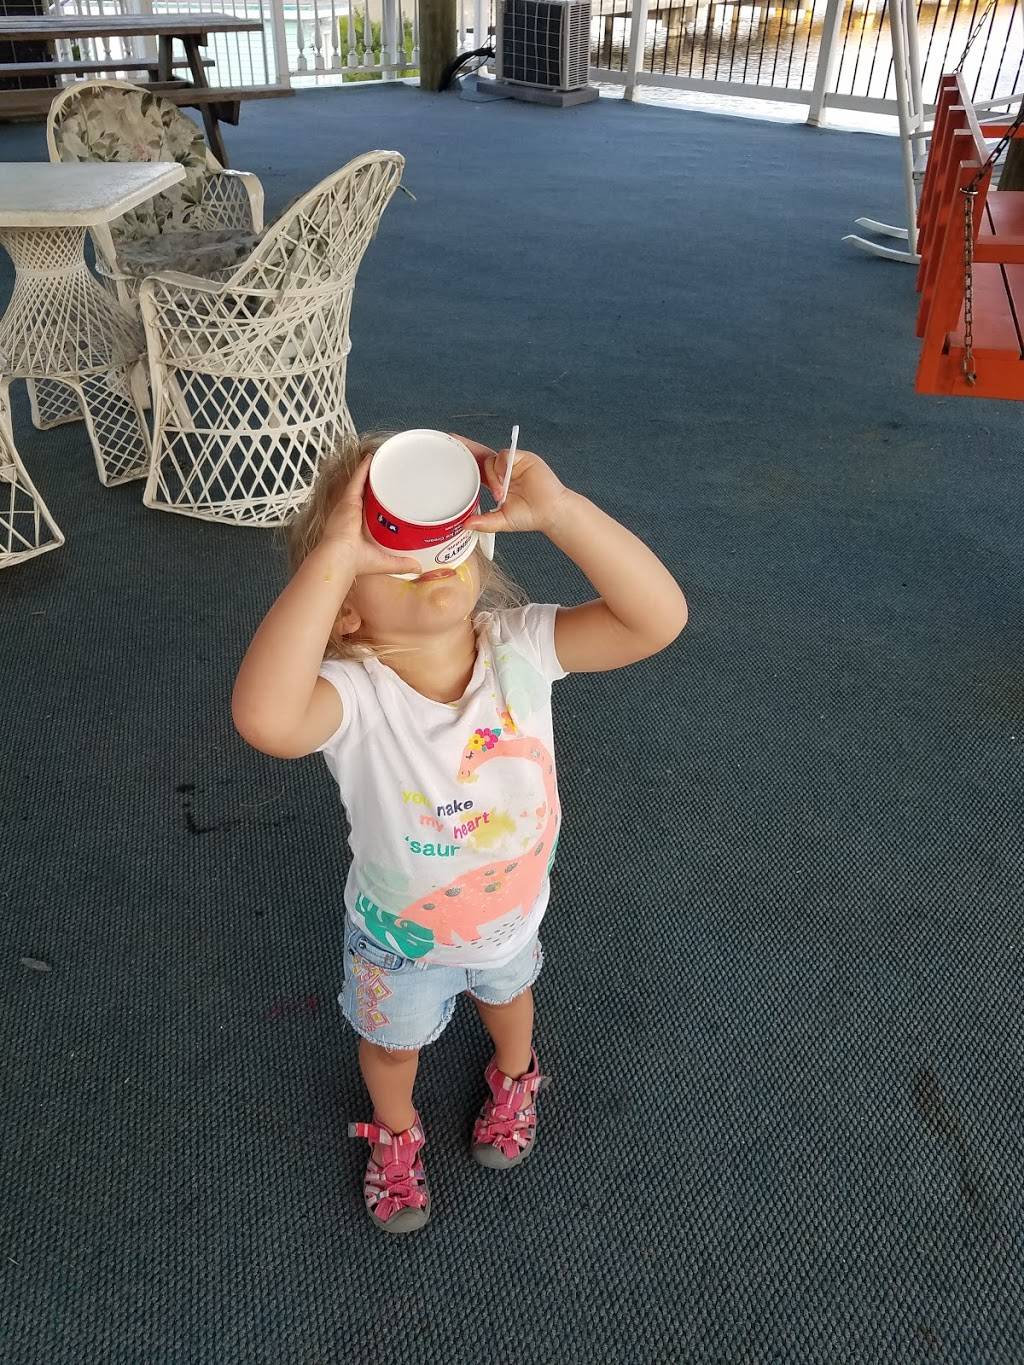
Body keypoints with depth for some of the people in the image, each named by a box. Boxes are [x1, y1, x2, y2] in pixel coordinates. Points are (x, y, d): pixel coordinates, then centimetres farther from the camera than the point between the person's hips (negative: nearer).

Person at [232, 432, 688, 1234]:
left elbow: (660, 617, -41)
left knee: (508, 995, 36)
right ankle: (396, 1134, 65)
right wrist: (333, 555, -61)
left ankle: (514, 1079, 72)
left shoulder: (520, 647, -29)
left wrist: (556, 510, -53)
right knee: (394, 1042, 30)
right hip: (399, 937, -2)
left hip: (514, 912, 3)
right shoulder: (355, 693, -38)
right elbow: (265, 718, -61)